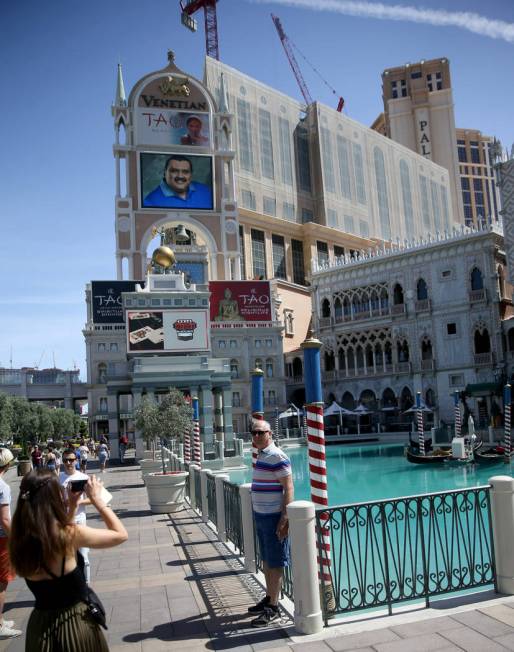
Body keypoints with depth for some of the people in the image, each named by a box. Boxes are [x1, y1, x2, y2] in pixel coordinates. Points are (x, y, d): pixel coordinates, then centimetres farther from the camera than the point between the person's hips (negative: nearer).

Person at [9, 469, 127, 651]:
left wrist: (71, 505, 8)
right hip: (76, 623, -5)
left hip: (40, 625, 5)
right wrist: (96, 499, -7)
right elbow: (120, 534, -11)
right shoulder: (70, 534, -25)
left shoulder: (19, 539, -8)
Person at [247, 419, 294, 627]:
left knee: (275, 563, 1)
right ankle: (269, 598, 31)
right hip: (261, 516, 9)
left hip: (273, 517, -9)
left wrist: (285, 518, -23)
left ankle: (273, 608, 10)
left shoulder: (277, 456, -17)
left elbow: (288, 489, -20)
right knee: (266, 561, 18)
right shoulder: (261, 455, 11)